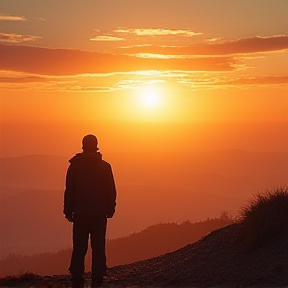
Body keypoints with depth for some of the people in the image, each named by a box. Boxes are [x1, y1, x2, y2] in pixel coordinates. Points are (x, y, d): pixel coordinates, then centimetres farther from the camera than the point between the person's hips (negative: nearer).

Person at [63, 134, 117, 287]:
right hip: (100, 213, 0)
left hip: (80, 213, 0)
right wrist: (110, 210, 11)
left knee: (79, 248, 5)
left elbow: (69, 190, 0)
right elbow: (111, 191, 1)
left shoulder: (75, 166, -2)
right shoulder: (105, 166, -1)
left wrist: (68, 211, 7)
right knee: (98, 248, 4)